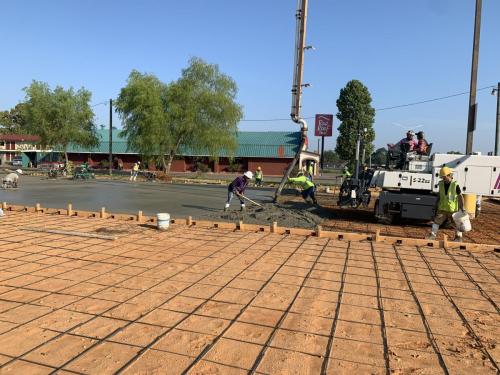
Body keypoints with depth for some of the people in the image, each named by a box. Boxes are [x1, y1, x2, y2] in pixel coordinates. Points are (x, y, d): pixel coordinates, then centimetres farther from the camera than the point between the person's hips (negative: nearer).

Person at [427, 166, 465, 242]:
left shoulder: (455, 185, -13)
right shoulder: (441, 184, 1)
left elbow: (460, 196, -8)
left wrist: (462, 207, -12)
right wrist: (436, 204, 16)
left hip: (453, 209, -4)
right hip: (442, 208, 4)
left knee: (456, 223, 10)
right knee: (436, 220, 0)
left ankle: (459, 237, 26)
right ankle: (433, 235, 9)